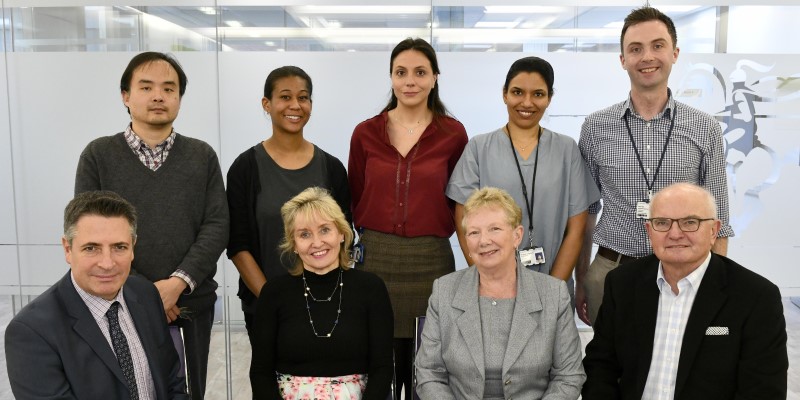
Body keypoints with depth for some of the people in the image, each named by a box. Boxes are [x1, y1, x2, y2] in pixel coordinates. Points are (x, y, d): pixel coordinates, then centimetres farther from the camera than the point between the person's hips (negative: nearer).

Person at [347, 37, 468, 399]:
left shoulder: (452, 134, -1)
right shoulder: (365, 133, 3)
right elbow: (355, 199, 12)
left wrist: (435, 229, -2)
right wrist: (374, 232, 3)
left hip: (430, 261, -1)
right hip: (375, 260, 1)